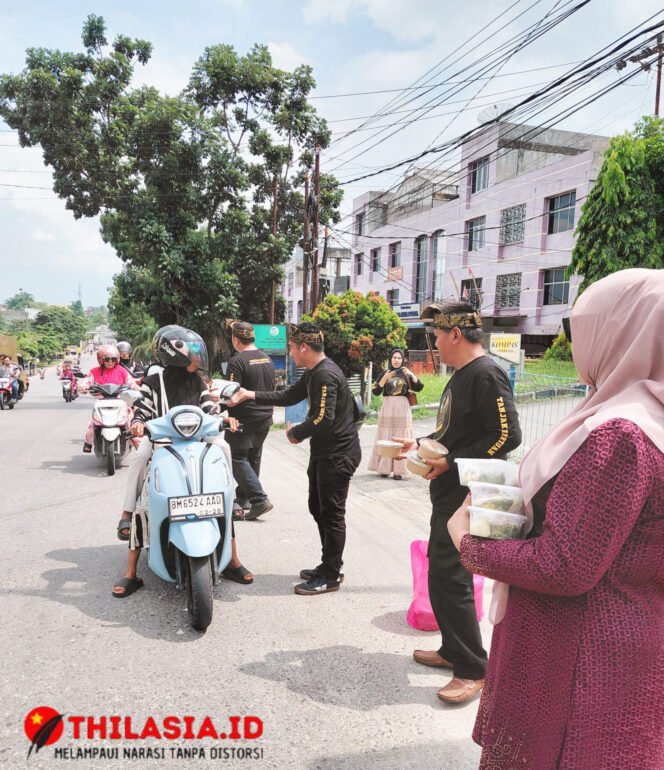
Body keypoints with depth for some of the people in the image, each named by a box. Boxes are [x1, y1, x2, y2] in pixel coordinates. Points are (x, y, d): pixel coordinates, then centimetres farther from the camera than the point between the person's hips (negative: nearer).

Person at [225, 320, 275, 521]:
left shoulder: (237, 361, -15)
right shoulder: (267, 359, 10)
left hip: (244, 419, -8)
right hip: (264, 418, 8)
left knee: (238, 459, 0)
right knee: (253, 458, 16)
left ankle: (259, 499, -9)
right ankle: (243, 497, 28)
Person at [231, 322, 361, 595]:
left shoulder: (326, 375, -21)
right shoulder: (313, 373, 12)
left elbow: (323, 418, -27)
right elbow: (289, 396, 19)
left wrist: (295, 433, -11)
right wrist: (251, 394, 15)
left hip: (338, 454, -11)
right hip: (324, 452, 11)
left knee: (331, 513, -1)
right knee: (318, 508, 17)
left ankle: (330, 576, 11)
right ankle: (329, 566, 29)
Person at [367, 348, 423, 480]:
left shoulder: (406, 374, 7)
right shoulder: (384, 374, 6)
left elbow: (419, 388, -6)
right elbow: (375, 392, -5)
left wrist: (411, 374, -16)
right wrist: (385, 378, -14)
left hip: (402, 409, 0)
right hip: (388, 408, 0)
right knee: (386, 438, 1)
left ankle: (398, 470, 2)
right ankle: (385, 468, 9)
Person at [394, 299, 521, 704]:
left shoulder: (485, 374, -17)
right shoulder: (462, 375, 14)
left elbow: (507, 436, -24)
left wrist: (452, 464, -21)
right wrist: (419, 444, 15)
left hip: (467, 496, -10)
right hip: (449, 493, 10)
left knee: (449, 577, -5)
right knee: (442, 571, 17)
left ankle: (473, 668, 10)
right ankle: (453, 651, 32)